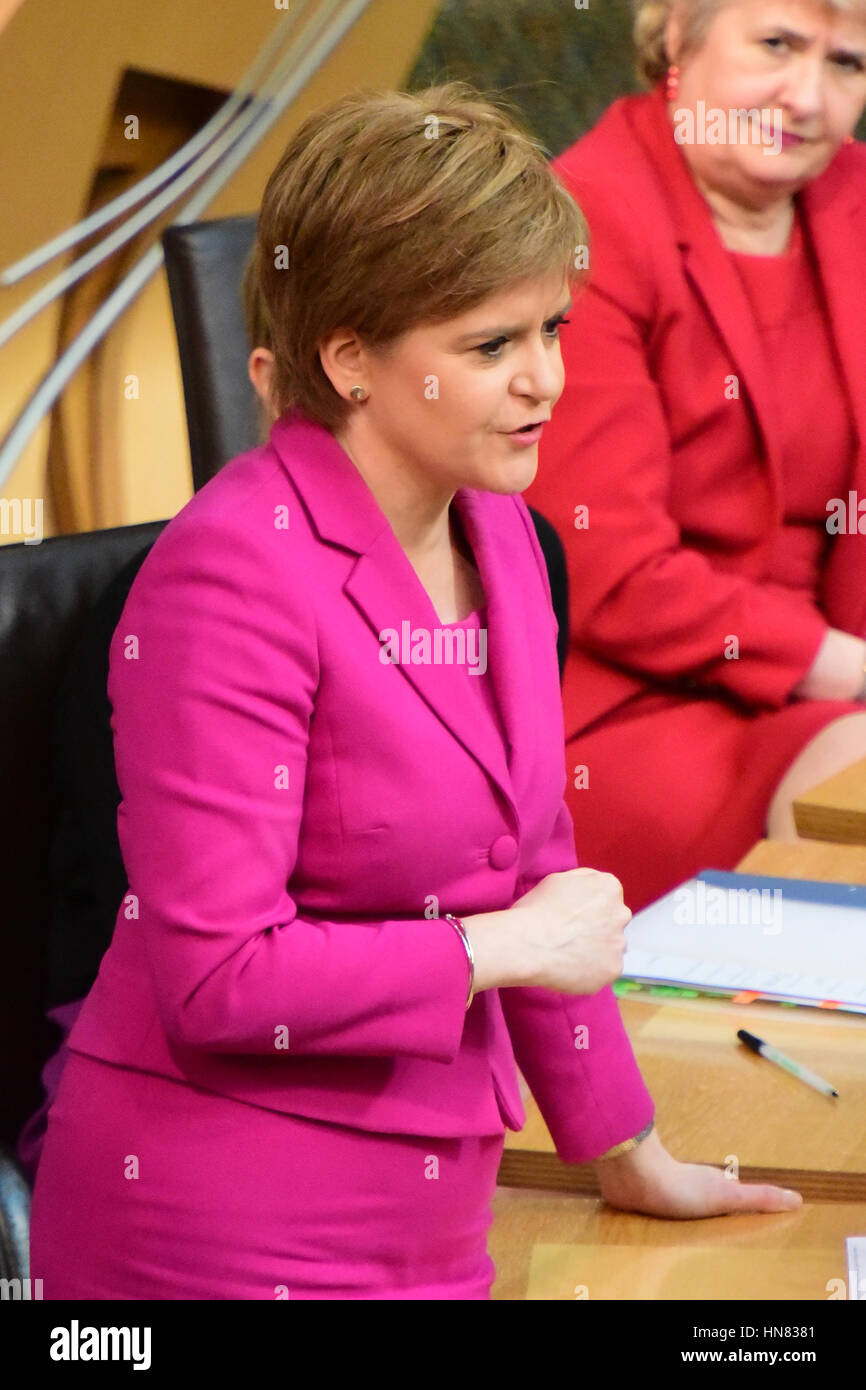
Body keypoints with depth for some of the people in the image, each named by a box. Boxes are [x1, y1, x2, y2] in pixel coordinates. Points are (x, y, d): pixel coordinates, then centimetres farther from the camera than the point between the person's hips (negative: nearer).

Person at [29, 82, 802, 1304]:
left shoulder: (493, 527, 6)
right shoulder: (237, 573, -19)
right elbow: (220, 978, -22)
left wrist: (627, 1153, 22)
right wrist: (506, 946, -13)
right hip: (226, 1235, -8)